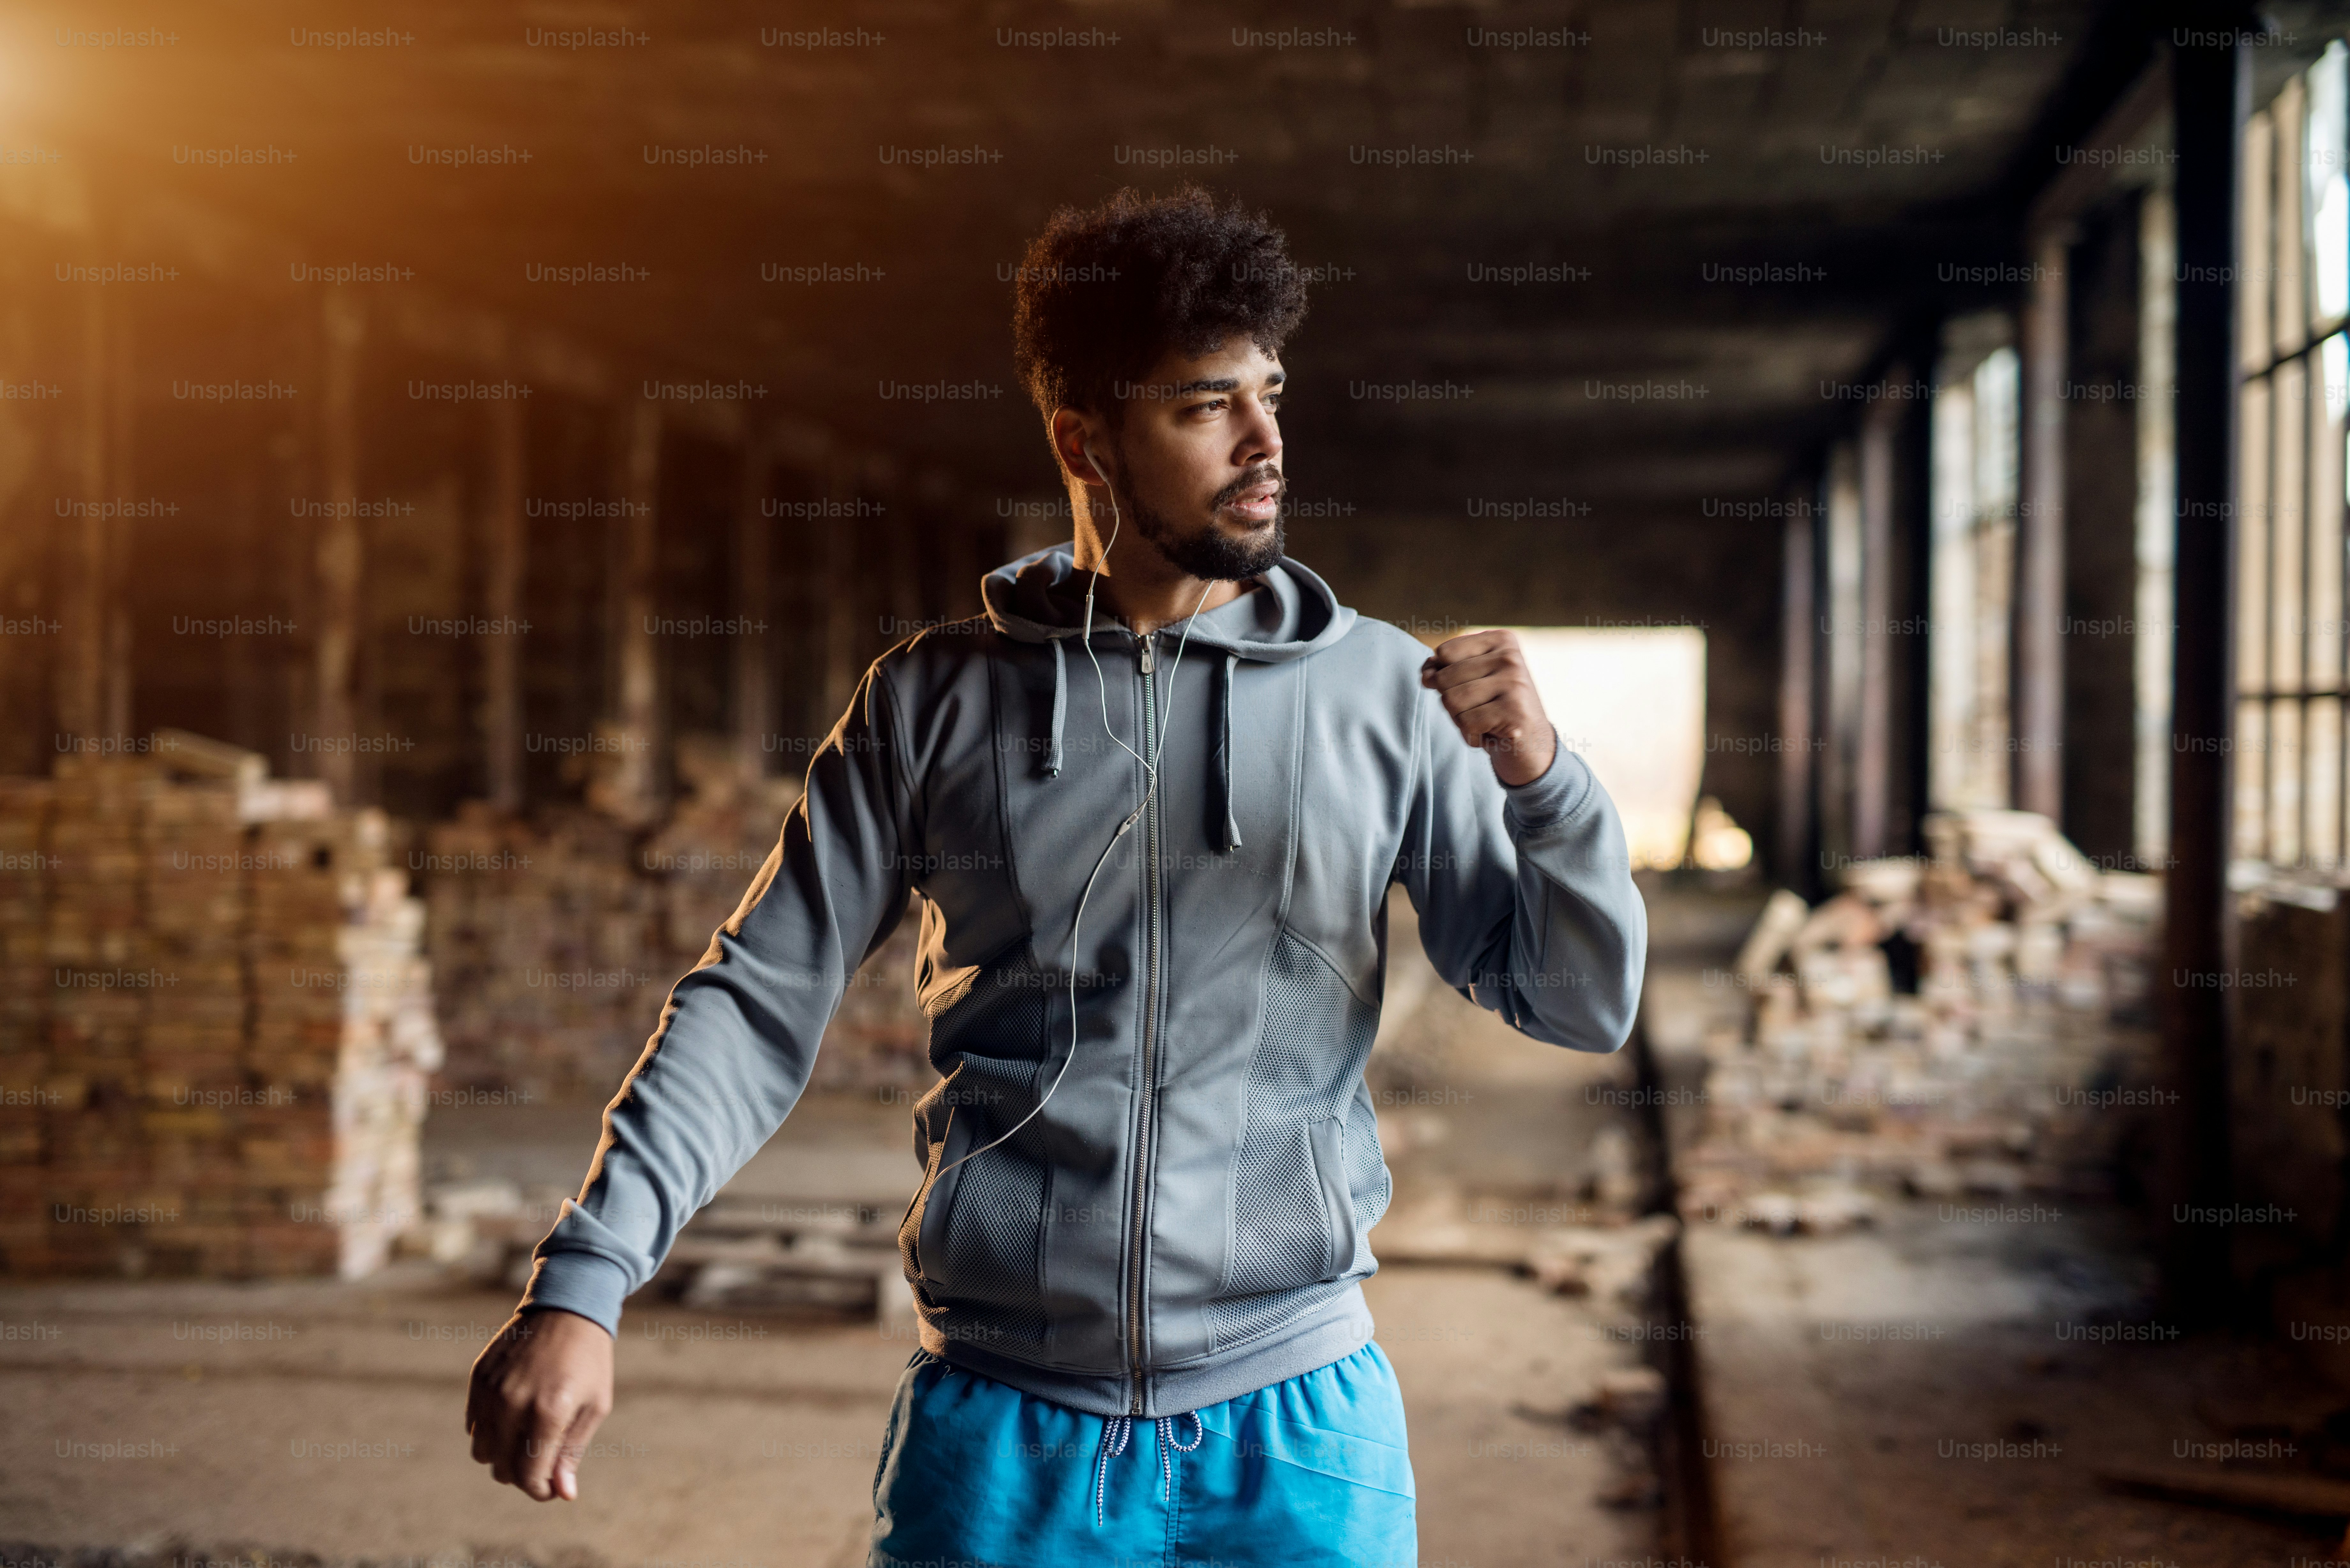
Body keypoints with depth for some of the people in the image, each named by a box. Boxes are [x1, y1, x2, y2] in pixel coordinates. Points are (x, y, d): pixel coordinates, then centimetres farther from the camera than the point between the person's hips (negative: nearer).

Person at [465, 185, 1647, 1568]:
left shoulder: (1383, 692, 1)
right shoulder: (938, 701, 2)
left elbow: (1583, 1003, 4)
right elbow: (762, 1003, 1)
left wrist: (1541, 776, -14)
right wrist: (582, 1286, -11)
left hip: (1297, 1428, 1)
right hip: (999, 1436, 0)